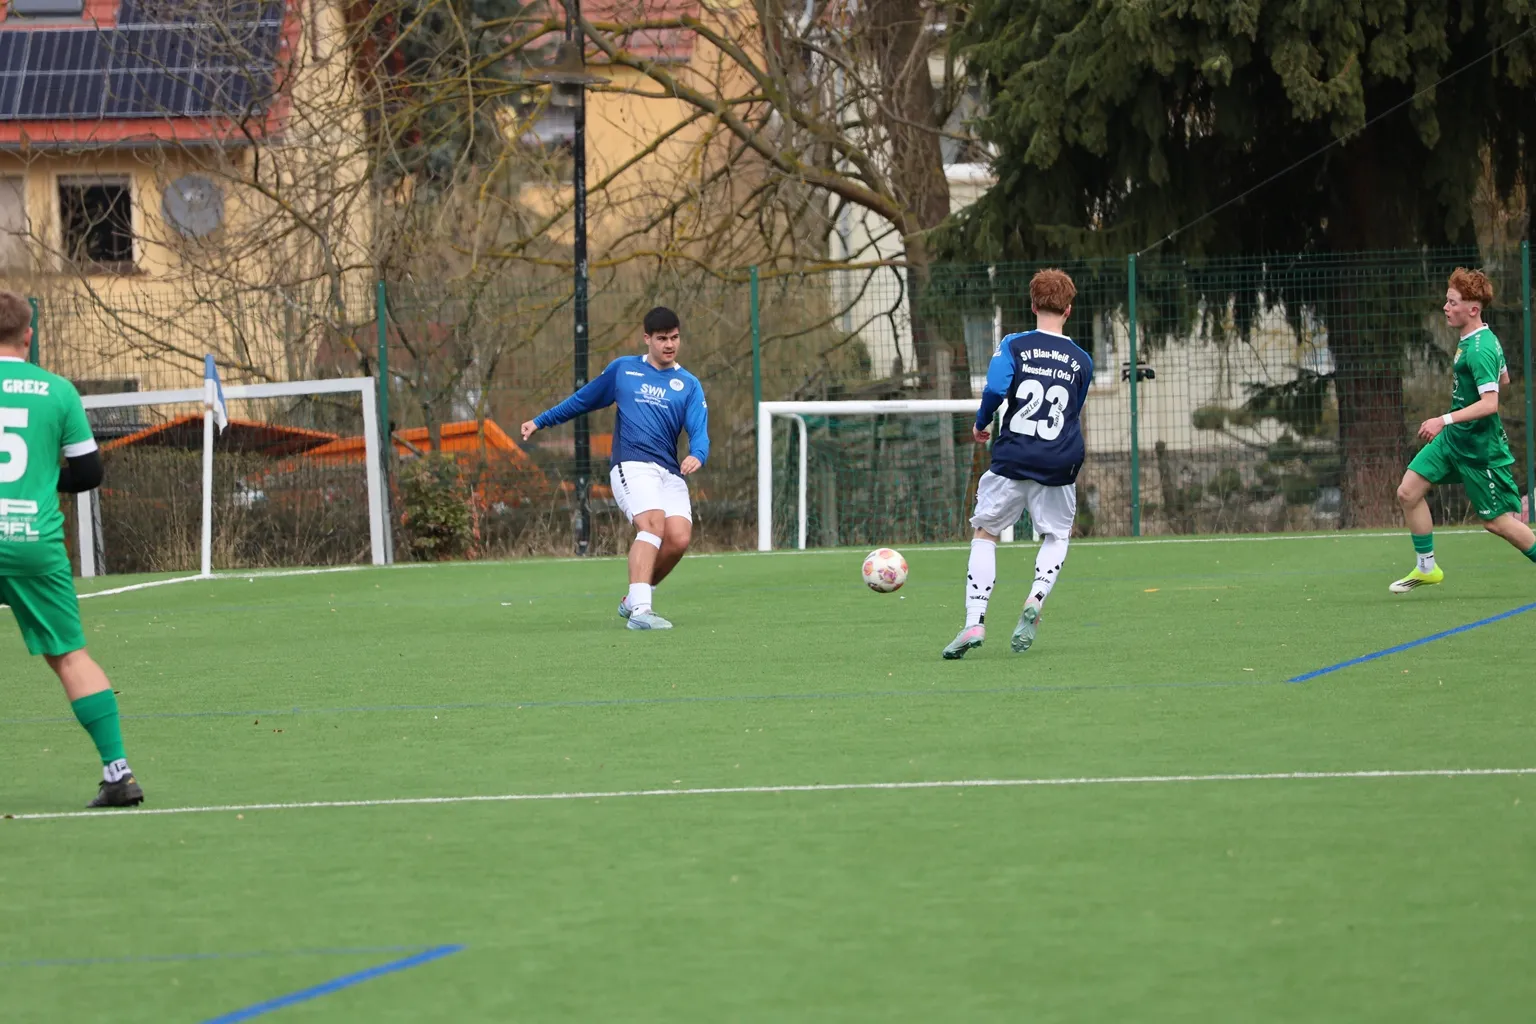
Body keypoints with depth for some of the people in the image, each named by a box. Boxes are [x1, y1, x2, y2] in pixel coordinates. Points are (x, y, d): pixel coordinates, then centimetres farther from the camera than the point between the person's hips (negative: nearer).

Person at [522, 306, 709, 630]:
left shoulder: (689, 385, 14)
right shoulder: (622, 369, 14)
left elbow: (699, 431, 1)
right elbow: (583, 400, 27)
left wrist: (697, 455, -22)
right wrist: (541, 421, 32)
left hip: (670, 473, 3)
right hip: (631, 467, -3)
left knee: (678, 537, -17)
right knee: (654, 523, -28)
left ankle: (634, 599, 7)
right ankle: (639, 610, -39)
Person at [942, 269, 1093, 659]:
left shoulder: (1014, 346, -2)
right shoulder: (1082, 361, 7)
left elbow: (995, 389, -15)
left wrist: (981, 423, 3)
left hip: (1013, 461, -2)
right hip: (1060, 465, 2)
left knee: (985, 533, 11)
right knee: (1057, 535, 21)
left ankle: (975, 622, -1)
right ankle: (1035, 601, -6)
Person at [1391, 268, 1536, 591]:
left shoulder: (1479, 350, -24)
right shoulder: (1478, 340, 5)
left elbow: (1490, 403, -31)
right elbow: (1504, 379, 20)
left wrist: (1445, 420, -34)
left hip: (1480, 449, -10)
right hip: (1453, 439, 10)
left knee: (1496, 520, 0)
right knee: (1408, 492, 4)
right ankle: (1426, 568, 15)